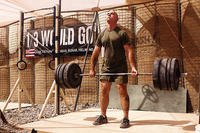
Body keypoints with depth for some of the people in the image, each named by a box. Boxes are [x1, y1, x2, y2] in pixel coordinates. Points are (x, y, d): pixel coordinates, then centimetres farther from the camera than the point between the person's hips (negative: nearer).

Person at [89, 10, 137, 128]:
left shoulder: (122, 33, -4)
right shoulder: (102, 34, 10)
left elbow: (129, 51, -11)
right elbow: (96, 53, 12)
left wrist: (133, 67, -20)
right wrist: (92, 69, 9)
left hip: (120, 67, -5)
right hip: (106, 67, 5)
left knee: (122, 92, -5)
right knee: (103, 91, 5)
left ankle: (126, 119, 4)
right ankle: (103, 116, 19)